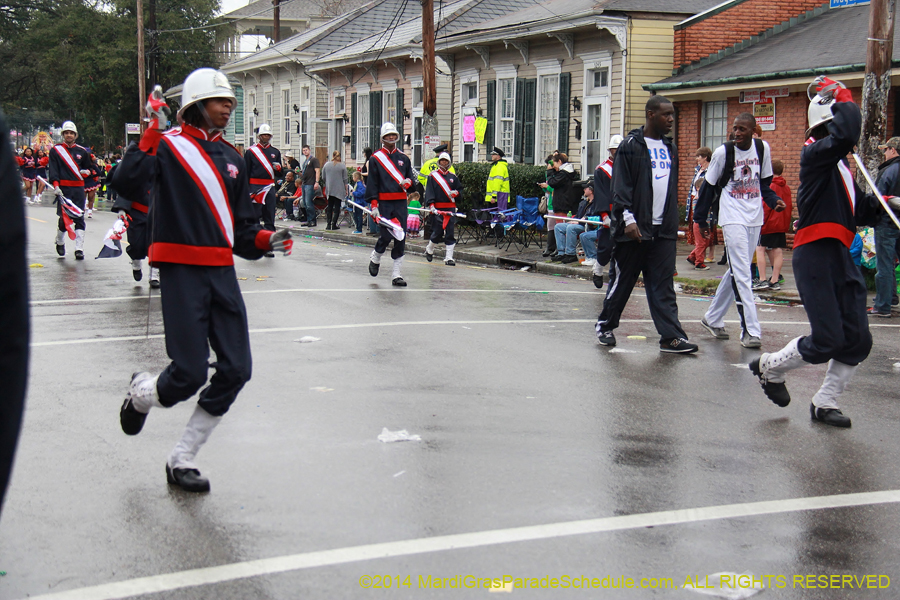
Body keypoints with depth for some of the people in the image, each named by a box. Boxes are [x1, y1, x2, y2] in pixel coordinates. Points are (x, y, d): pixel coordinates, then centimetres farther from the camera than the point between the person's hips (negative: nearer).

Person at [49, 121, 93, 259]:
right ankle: (60, 242, 24)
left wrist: (86, 172, 4)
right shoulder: (56, 150, 6)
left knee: (79, 218, -4)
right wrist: (56, 185, -16)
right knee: (64, 217, -4)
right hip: (63, 188, -2)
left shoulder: (82, 151, 13)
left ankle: (79, 249, -5)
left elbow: (88, 168, 26)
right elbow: (53, 169, -3)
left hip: (78, 188, 2)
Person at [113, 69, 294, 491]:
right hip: (181, 270, -6)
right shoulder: (169, 147, -3)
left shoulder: (232, 158, 16)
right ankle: (141, 394, 28)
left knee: (235, 370, 0)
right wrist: (151, 133, -24)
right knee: (190, 373, -9)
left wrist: (266, 240, 0)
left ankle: (182, 460, 13)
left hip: (221, 273, 7)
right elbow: (127, 183, -22)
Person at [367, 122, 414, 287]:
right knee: (386, 235, -10)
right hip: (384, 202, -4)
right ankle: (375, 258, 22)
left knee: (401, 237, -2)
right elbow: (372, 183, -1)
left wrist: (407, 182, -2)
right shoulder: (375, 159, 4)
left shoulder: (403, 158, 15)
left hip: (400, 202, 4)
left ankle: (396, 274, 1)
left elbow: (411, 177, 23)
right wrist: (374, 205, -9)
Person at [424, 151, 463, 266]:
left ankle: (449, 257, -2)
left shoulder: (453, 176, 13)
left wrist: (456, 193, -3)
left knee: (450, 232, -3)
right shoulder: (432, 175, 4)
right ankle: (429, 249, 25)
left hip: (450, 208, 3)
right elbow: (429, 191, -3)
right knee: (437, 231, -4)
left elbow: (460, 189, 20)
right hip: (437, 208, -3)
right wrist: (431, 205, -15)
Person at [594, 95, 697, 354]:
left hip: (663, 230, 6)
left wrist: (674, 223, 19)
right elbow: (621, 186, -10)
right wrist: (628, 218, -19)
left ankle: (671, 337, -3)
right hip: (635, 229, -5)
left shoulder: (670, 148, 17)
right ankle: (605, 326, 21)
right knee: (622, 281, 4)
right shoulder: (631, 146, -5)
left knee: (663, 286, 1)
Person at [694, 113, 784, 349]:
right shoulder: (723, 152, -8)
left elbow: (764, 182, 14)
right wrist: (701, 220, 3)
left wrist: (774, 201, -5)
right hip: (733, 218, -5)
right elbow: (709, 186, 0)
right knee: (742, 275, -12)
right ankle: (751, 331, -14)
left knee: (737, 271, 12)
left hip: (755, 218, 5)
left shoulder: (763, 148, 3)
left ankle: (712, 319, 27)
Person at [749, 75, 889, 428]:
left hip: (841, 257, 9)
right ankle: (771, 367, 15)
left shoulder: (841, 167, 19)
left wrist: (878, 204, 3)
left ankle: (825, 403, 20)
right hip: (814, 255, -9)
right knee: (828, 340, -10)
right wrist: (842, 100, -13)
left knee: (858, 342, 5)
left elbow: (857, 214, 21)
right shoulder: (814, 153, -8)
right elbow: (844, 134, -29)